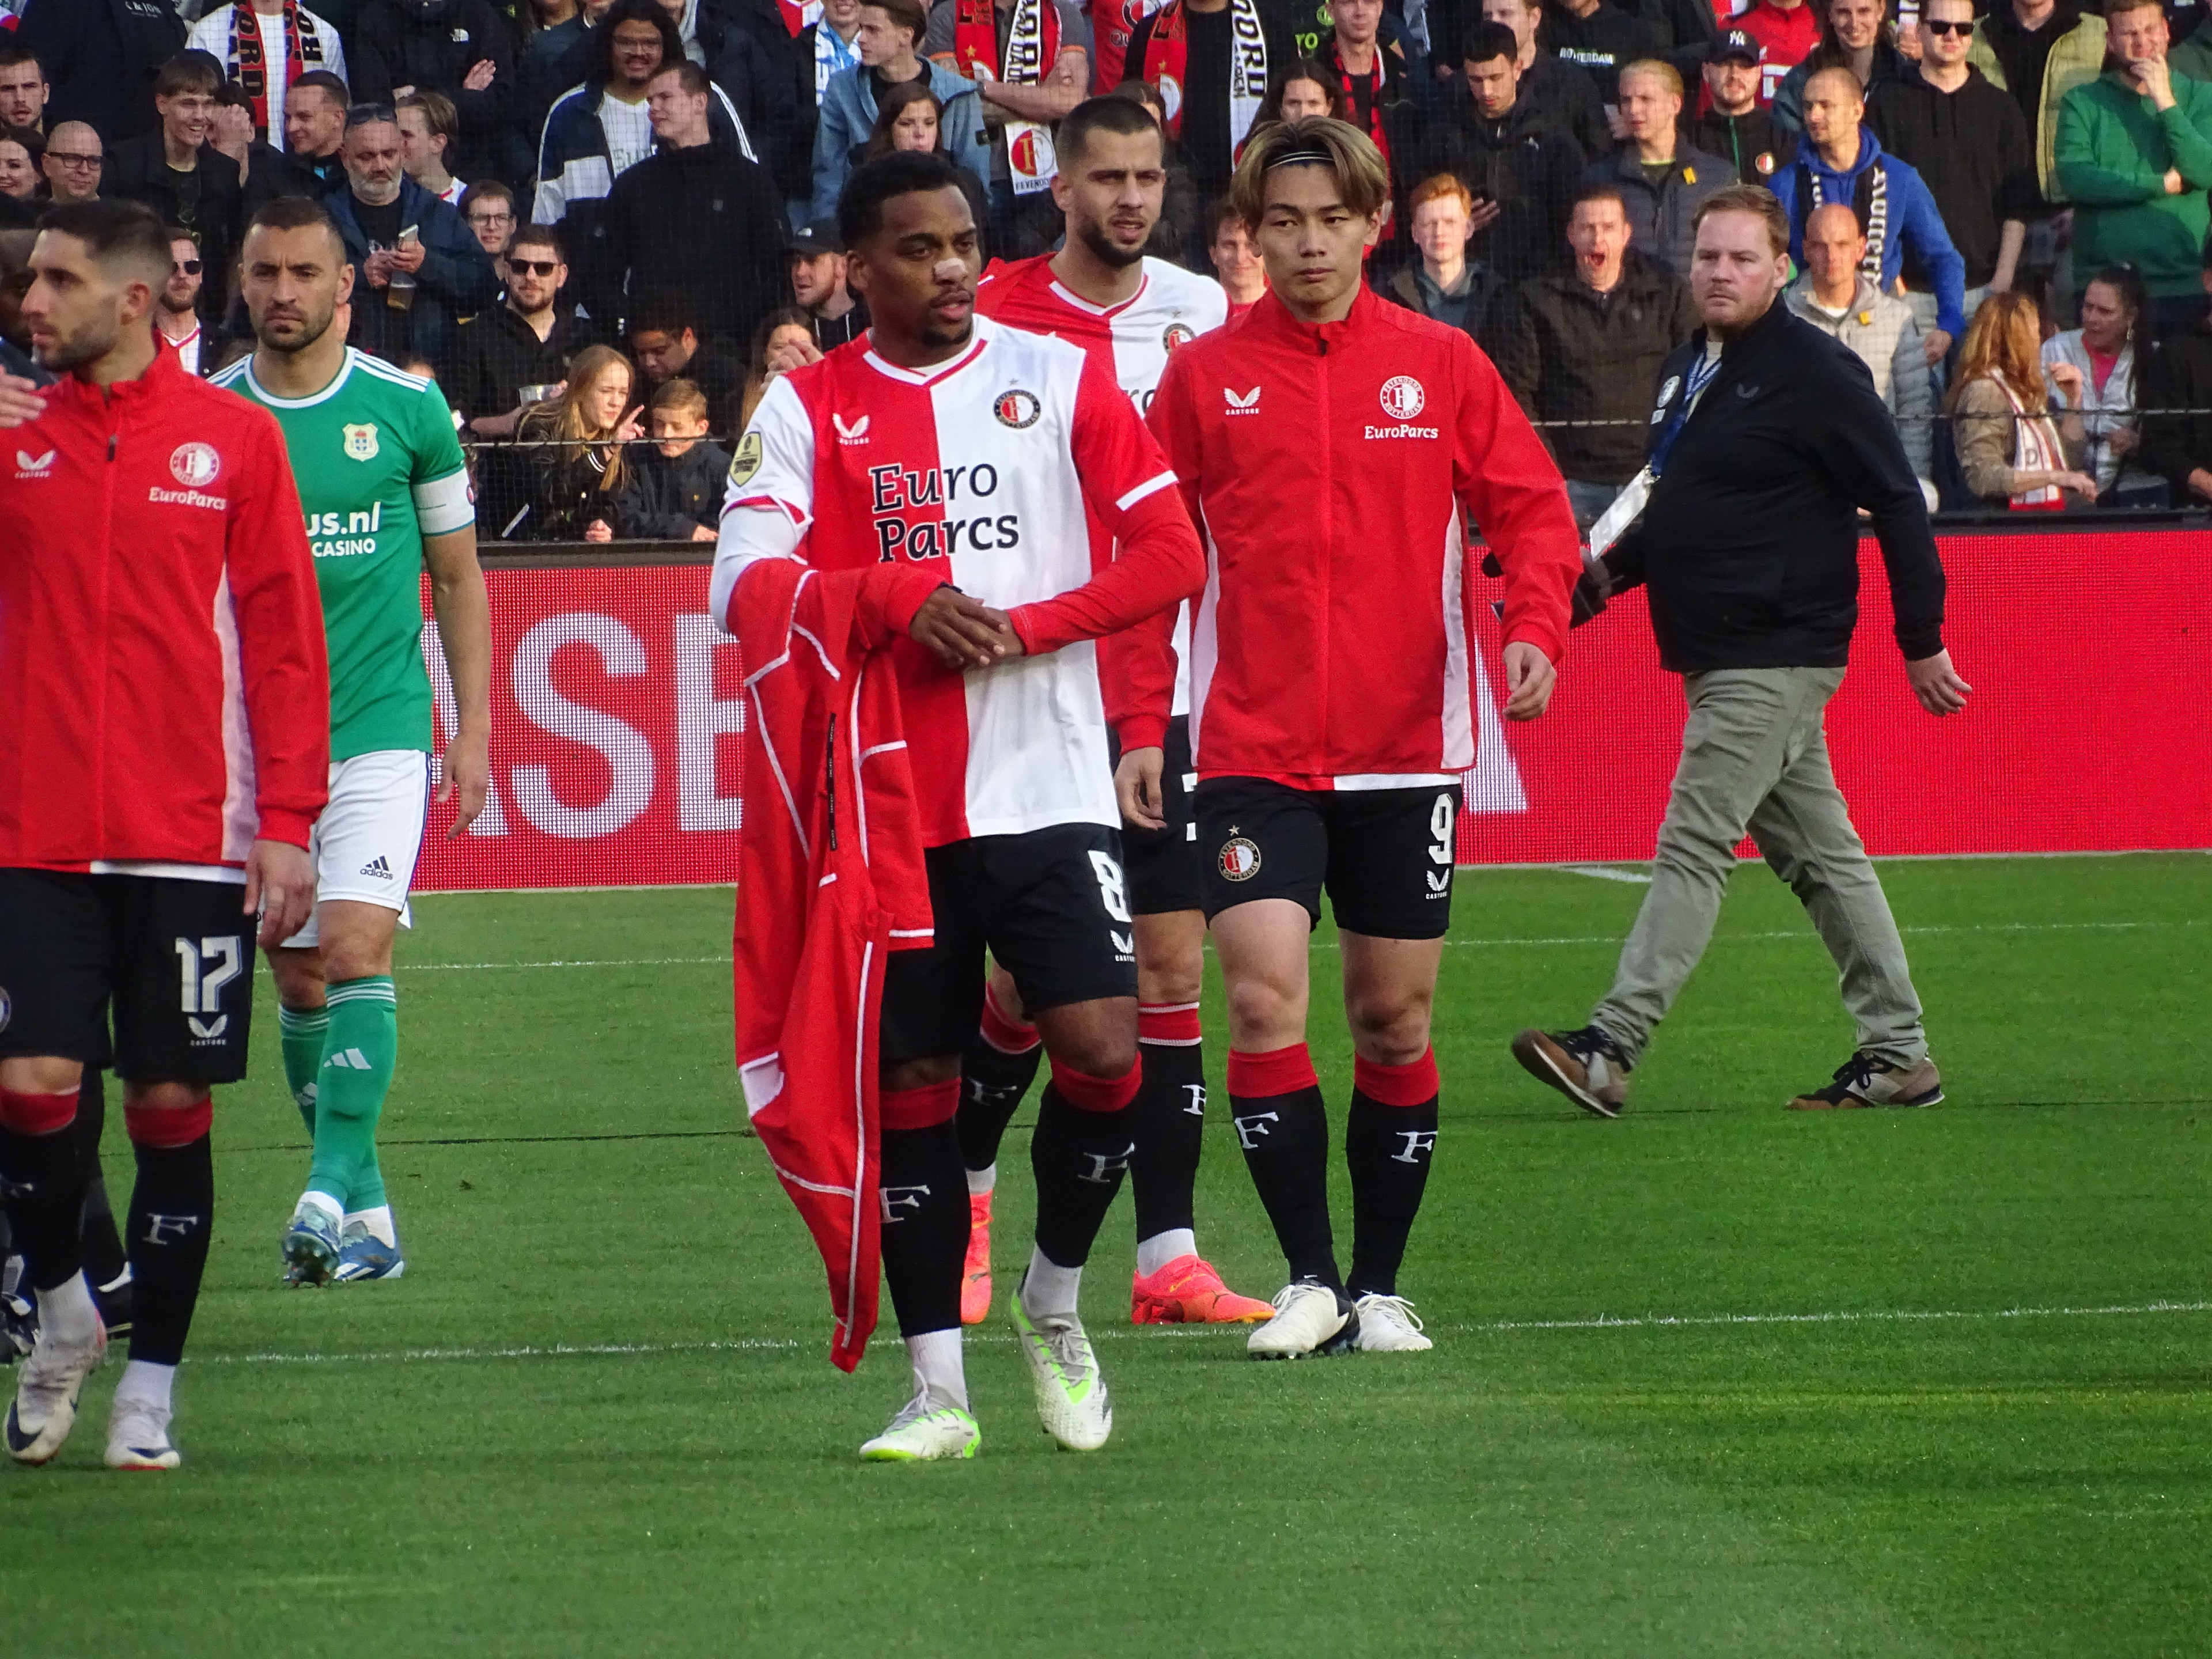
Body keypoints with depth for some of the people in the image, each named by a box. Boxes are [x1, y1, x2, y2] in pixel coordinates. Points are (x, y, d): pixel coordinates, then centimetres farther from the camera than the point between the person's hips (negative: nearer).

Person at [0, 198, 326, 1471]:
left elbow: (287, 637, 2)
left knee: (171, 1105, 1)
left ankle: (152, 1390, 11)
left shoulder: (234, 438, 2)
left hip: (192, 840, -1)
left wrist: (287, 820, -5)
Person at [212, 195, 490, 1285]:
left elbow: (457, 577, 9)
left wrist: (473, 727, 5)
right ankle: (368, 1217, 15)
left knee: (354, 950, -19)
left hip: (381, 728, -2)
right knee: (297, 980, 5)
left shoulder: (409, 407, 0)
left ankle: (332, 1192, -25)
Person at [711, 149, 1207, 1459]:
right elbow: (745, 582, -8)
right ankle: (939, 1387, 11)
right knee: (911, 1084, 3)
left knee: (1100, 1047, -13)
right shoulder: (805, 408, 5)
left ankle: (1056, 1298, 13)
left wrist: (1021, 627, -11)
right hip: (890, 797, 1)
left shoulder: (1060, 378, 5)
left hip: (1051, 789, -1)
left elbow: (1172, 555, 2)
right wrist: (907, 608, -23)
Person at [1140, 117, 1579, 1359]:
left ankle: (1380, 1287, 18)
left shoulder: (1441, 365, 4)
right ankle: (1310, 1279, -3)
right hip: (1254, 746, -1)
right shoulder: (1205, 377, 3)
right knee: (1263, 1000, -13)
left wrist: (1534, 627, -14)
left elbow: (1531, 507, 5)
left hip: (1407, 744, 1)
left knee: (1397, 1021, 6)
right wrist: (1142, 722, 0)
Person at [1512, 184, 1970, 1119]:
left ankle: (1610, 1050, -16)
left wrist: (1921, 641, -11)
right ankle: (1898, 1055, 18)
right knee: (1821, 856, 13)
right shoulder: (1689, 370, 14)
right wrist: (1614, 570, 6)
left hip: (1775, 659, -9)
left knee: (1693, 849, -12)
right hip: (1721, 656, 9)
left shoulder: (1816, 373, -12)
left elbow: (1897, 503, -11)